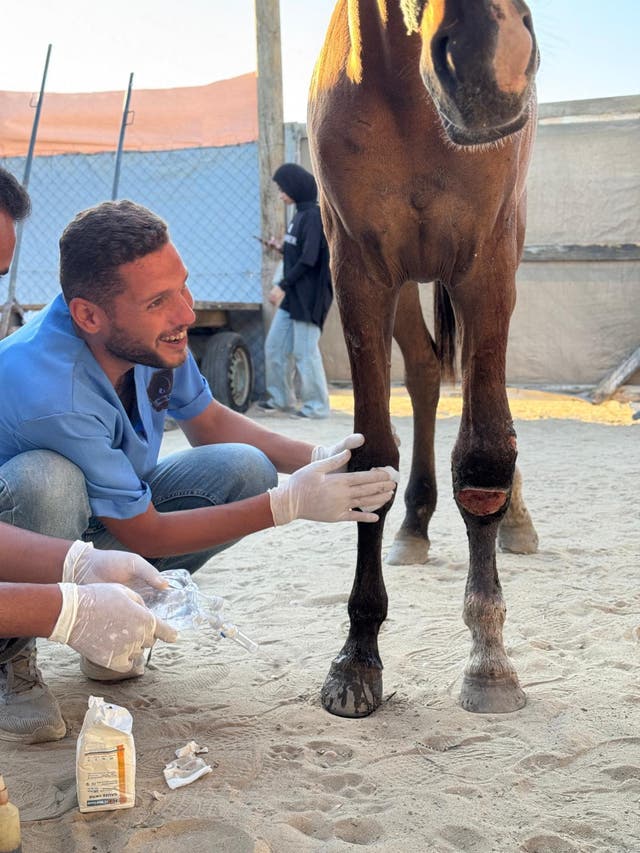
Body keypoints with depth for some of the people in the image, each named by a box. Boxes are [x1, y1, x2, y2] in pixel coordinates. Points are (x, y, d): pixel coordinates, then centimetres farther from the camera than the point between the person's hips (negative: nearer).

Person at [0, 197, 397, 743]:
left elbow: (209, 422, 3)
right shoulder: (54, 399, -38)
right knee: (46, 478, -40)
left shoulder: (154, 337, -17)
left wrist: (315, 459, -13)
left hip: (109, 512, 7)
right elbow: (145, 537, -27)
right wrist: (290, 505, -28)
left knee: (245, 469, -13)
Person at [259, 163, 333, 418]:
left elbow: (309, 260, -19)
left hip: (308, 296, -9)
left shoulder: (314, 216, -14)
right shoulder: (300, 215, 12)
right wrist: (282, 248, 2)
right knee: (274, 346, 11)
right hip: (292, 295, 9)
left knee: (304, 351, -4)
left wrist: (283, 286, -19)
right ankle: (279, 398, 22)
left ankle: (316, 405, 6)